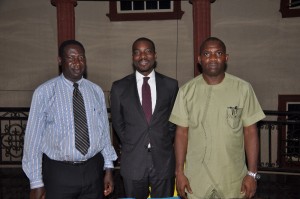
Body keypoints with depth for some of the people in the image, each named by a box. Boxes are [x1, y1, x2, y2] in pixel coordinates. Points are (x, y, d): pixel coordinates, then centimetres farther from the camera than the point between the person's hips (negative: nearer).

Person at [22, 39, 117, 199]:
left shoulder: (96, 91, 2)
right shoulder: (44, 92, -9)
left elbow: (104, 131, 7)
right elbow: (33, 137, -7)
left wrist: (108, 168, 7)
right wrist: (36, 183, -7)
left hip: (93, 169, 3)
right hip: (58, 173, -3)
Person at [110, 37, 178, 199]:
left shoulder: (171, 85, 1)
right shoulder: (119, 87, -1)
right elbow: (117, 122, 9)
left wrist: (165, 143, 5)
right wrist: (130, 145, 8)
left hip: (164, 161, 0)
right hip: (133, 162, 0)